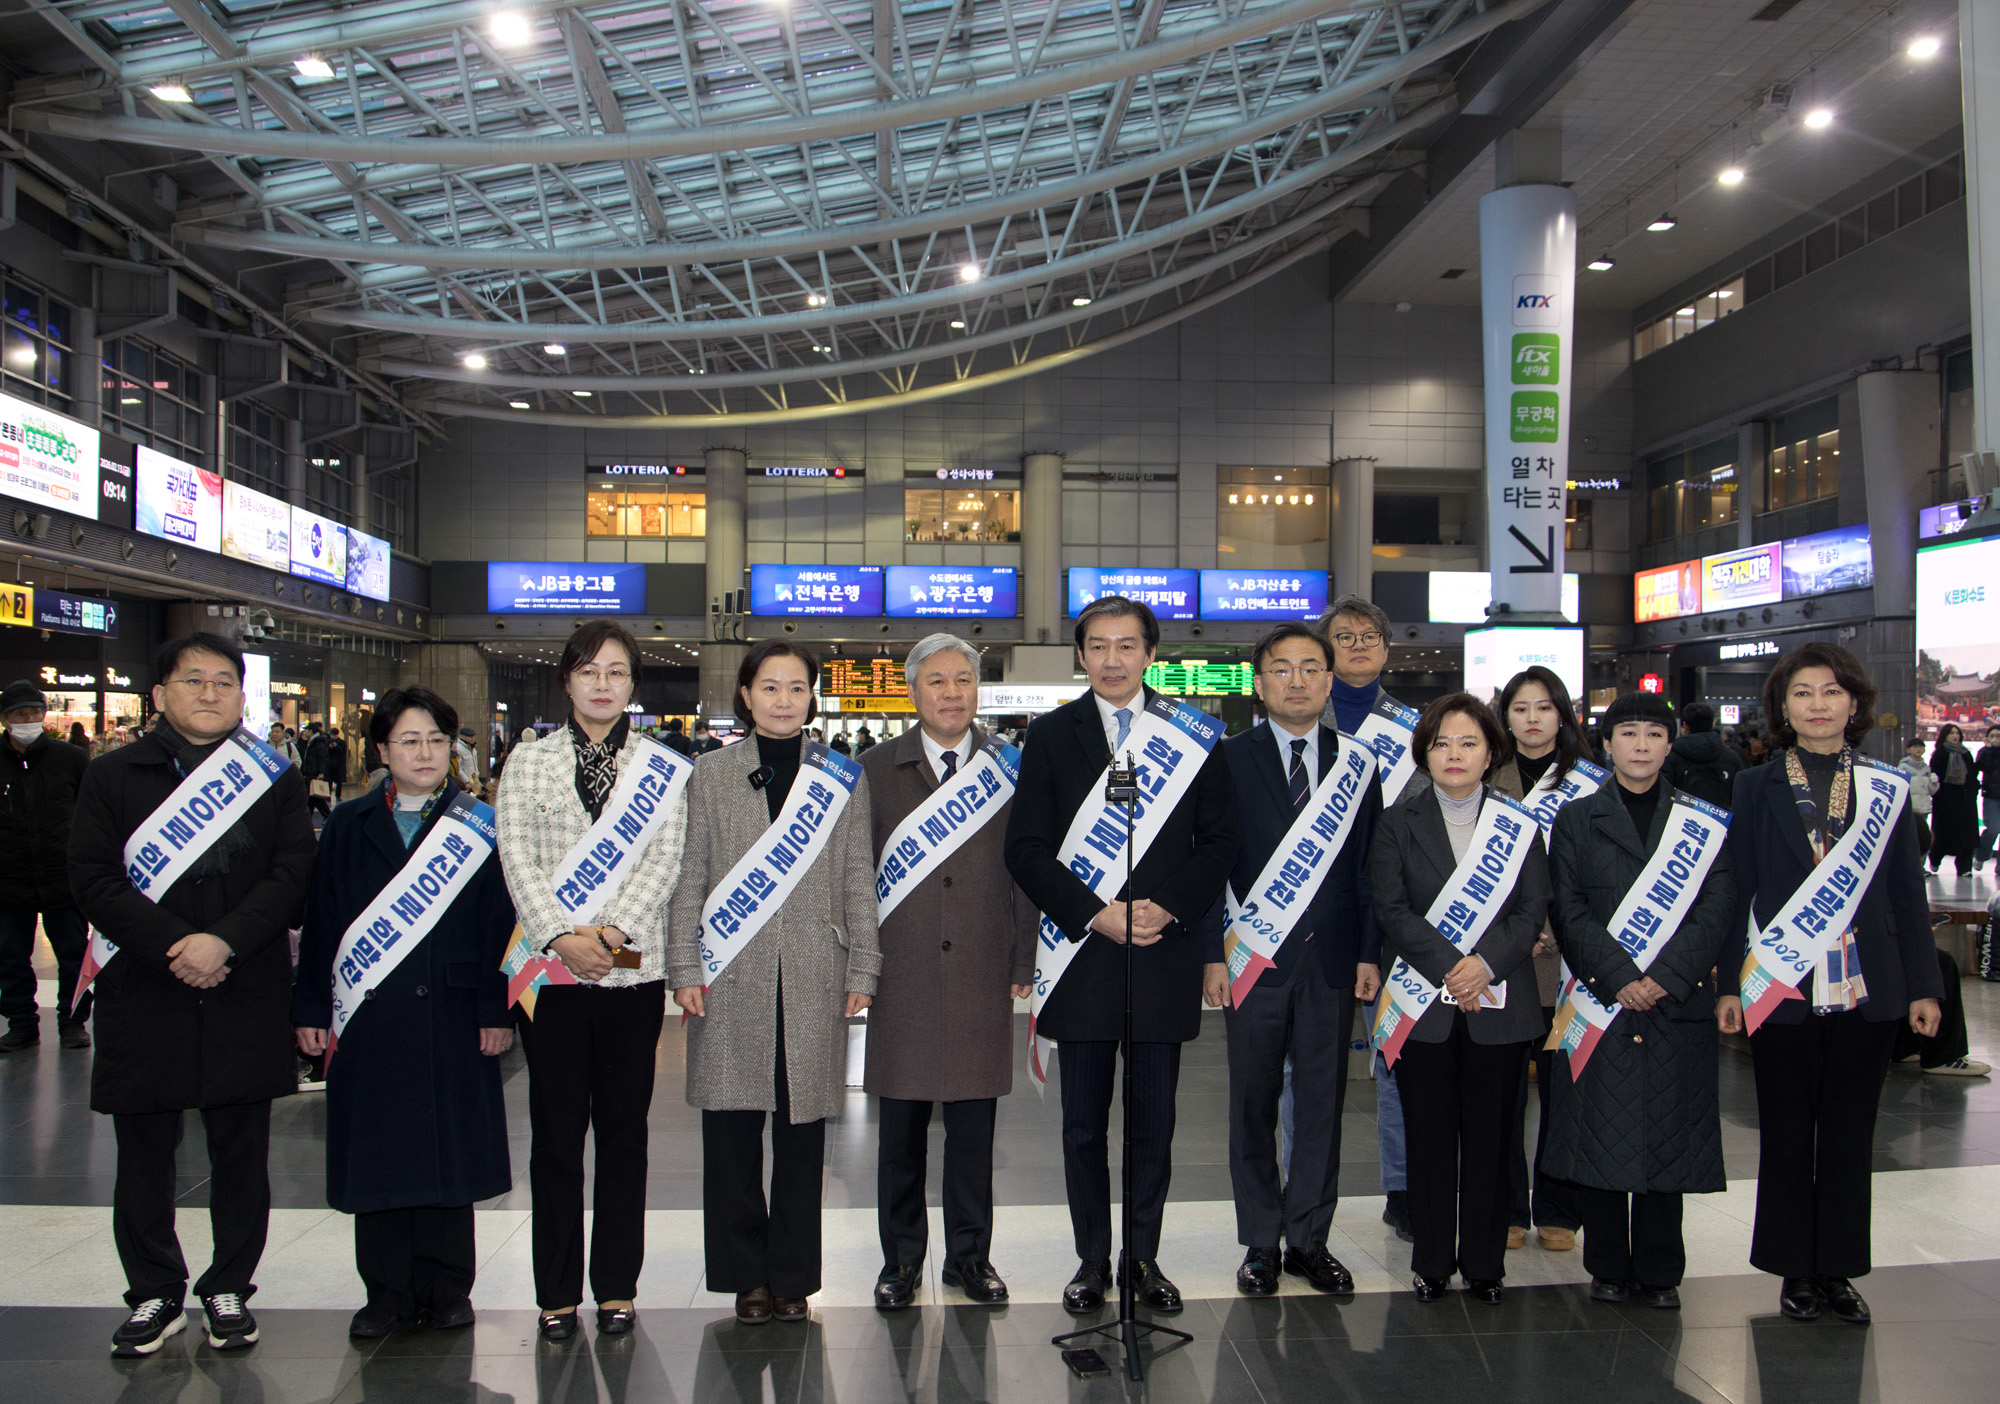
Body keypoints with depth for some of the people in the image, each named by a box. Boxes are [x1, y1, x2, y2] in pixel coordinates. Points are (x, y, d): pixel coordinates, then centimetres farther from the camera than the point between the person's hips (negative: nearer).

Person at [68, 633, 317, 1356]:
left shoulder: (276, 779, 7)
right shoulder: (112, 777, 5)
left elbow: (292, 874, -3)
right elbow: (93, 880, -4)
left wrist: (224, 941, -17)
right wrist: (173, 946, -16)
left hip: (246, 999, 0)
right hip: (143, 994, 0)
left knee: (241, 1153, 8)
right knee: (144, 1154, 9)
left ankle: (228, 1290, 22)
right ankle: (155, 1295, 24)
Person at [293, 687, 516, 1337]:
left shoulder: (479, 827, 3)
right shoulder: (349, 826, 7)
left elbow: (500, 923, -1)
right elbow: (321, 920, 6)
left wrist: (497, 1011, -6)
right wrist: (312, 1010, 1)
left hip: (451, 1015, -1)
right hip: (369, 1017, 2)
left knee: (448, 1152, 6)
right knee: (377, 1154, 7)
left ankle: (446, 1291, 19)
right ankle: (388, 1292, 20)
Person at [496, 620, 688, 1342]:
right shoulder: (529, 758, 8)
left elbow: (665, 859, -2)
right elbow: (516, 855, -1)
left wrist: (611, 933, -14)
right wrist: (560, 935, -13)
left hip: (632, 970, 0)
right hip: (549, 966, 0)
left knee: (624, 1131, 7)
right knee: (555, 1132, 5)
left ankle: (617, 1285, 18)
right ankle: (558, 1291, 16)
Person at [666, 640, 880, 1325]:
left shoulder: (843, 778, 8)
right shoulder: (711, 774, 7)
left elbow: (858, 878, 8)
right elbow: (689, 878, 6)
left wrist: (863, 968, 3)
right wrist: (685, 969, -1)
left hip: (813, 979, 0)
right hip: (732, 980, 0)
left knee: (802, 1128, 6)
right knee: (732, 1128, 4)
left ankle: (792, 1274, 20)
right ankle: (745, 1273, 19)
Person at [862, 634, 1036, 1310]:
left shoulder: (1009, 769, 6)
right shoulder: (878, 769, 5)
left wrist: (1022, 964, 2)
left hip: (982, 974, 0)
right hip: (902, 974, 0)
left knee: (974, 1123, 8)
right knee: (901, 1127, 7)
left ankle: (970, 1255, 24)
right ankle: (901, 1259, 23)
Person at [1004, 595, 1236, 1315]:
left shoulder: (1192, 737, 6)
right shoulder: (1051, 735, 4)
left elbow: (1219, 841, 5)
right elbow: (1026, 850, -1)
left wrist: (1168, 907, -10)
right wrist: (1095, 914, -11)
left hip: (1164, 951, 1)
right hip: (1081, 953, 0)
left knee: (1154, 1121, 8)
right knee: (1084, 1125, 8)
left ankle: (1144, 1256, 24)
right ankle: (1092, 1260, 22)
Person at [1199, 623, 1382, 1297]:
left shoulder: (1357, 763, 8)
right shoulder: (1229, 759, 1)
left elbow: (1369, 865, 7)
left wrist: (1369, 954, 1)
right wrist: (1213, 953, -7)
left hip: (1332, 960, 2)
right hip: (1253, 959, -2)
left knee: (1323, 1102, 8)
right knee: (1254, 1105, 6)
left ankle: (1309, 1240, 22)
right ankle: (1261, 1242, 19)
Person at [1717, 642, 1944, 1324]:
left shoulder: (1887, 788, 5)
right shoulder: (1756, 787, 2)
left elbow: (1908, 892, 6)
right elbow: (1737, 889, 1)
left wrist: (1923, 985, 2)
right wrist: (1730, 983, -3)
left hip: (1866, 987, 1)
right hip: (1781, 986, -1)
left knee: (1850, 1130, 9)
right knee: (1787, 1132, 6)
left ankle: (1839, 1268, 21)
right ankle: (1796, 1270, 18)